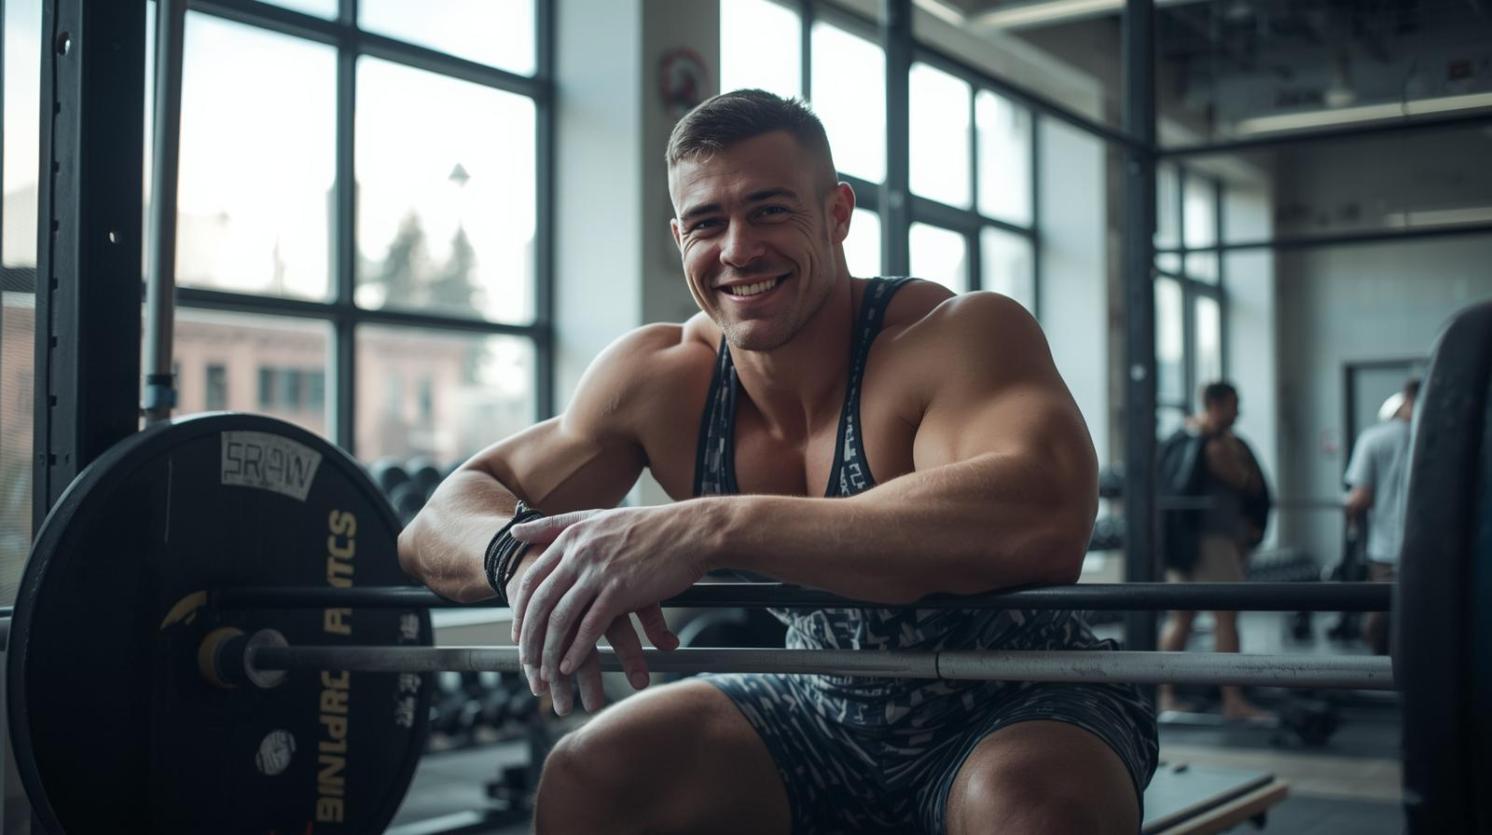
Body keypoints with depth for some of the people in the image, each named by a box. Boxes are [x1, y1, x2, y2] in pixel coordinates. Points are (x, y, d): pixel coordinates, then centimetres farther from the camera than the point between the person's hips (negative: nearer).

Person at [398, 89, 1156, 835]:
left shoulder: (962, 335, -25)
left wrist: (710, 528, -47)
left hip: (1023, 709, -4)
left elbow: (1040, 520, -46)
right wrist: (525, 552, -30)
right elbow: (448, 515, -4)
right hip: (831, 707, 5)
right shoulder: (659, 378, -9)